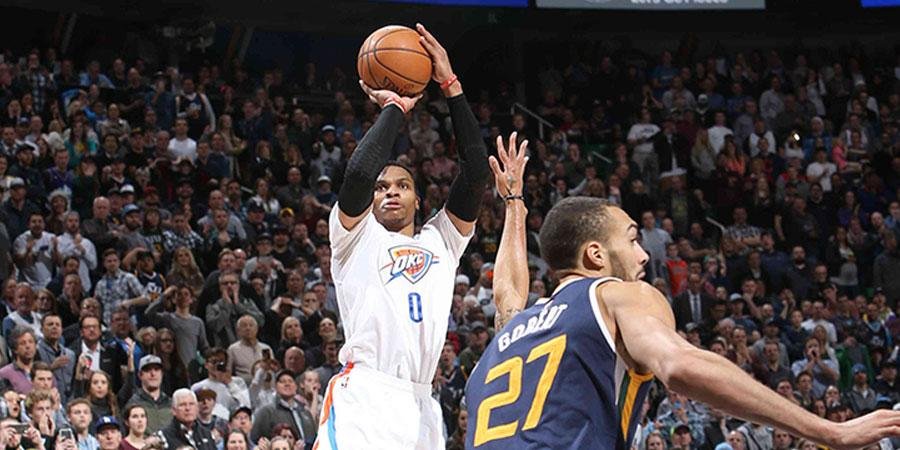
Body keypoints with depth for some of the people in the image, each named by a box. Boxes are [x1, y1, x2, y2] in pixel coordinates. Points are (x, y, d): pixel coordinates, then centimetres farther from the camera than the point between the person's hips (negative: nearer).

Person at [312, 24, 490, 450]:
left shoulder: (440, 242, 23)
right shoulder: (357, 236, 12)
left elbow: (475, 173, 12)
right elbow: (359, 172, -8)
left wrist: (451, 87, 8)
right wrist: (394, 108, 6)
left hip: (420, 406, 5)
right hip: (362, 398, -5)